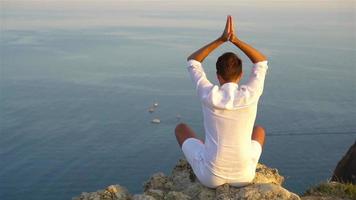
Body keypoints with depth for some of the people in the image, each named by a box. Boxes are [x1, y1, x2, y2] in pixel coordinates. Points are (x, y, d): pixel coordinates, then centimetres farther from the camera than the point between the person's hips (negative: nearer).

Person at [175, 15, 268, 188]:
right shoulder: (250, 95, -15)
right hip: (243, 175, 2)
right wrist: (235, 39, -4)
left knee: (181, 128, 24)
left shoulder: (208, 95, -16)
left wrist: (221, 39, -3)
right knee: (259, 130, 31)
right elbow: (262, 62, 5)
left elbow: (192, 61, 2)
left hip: (211, 175, -1)